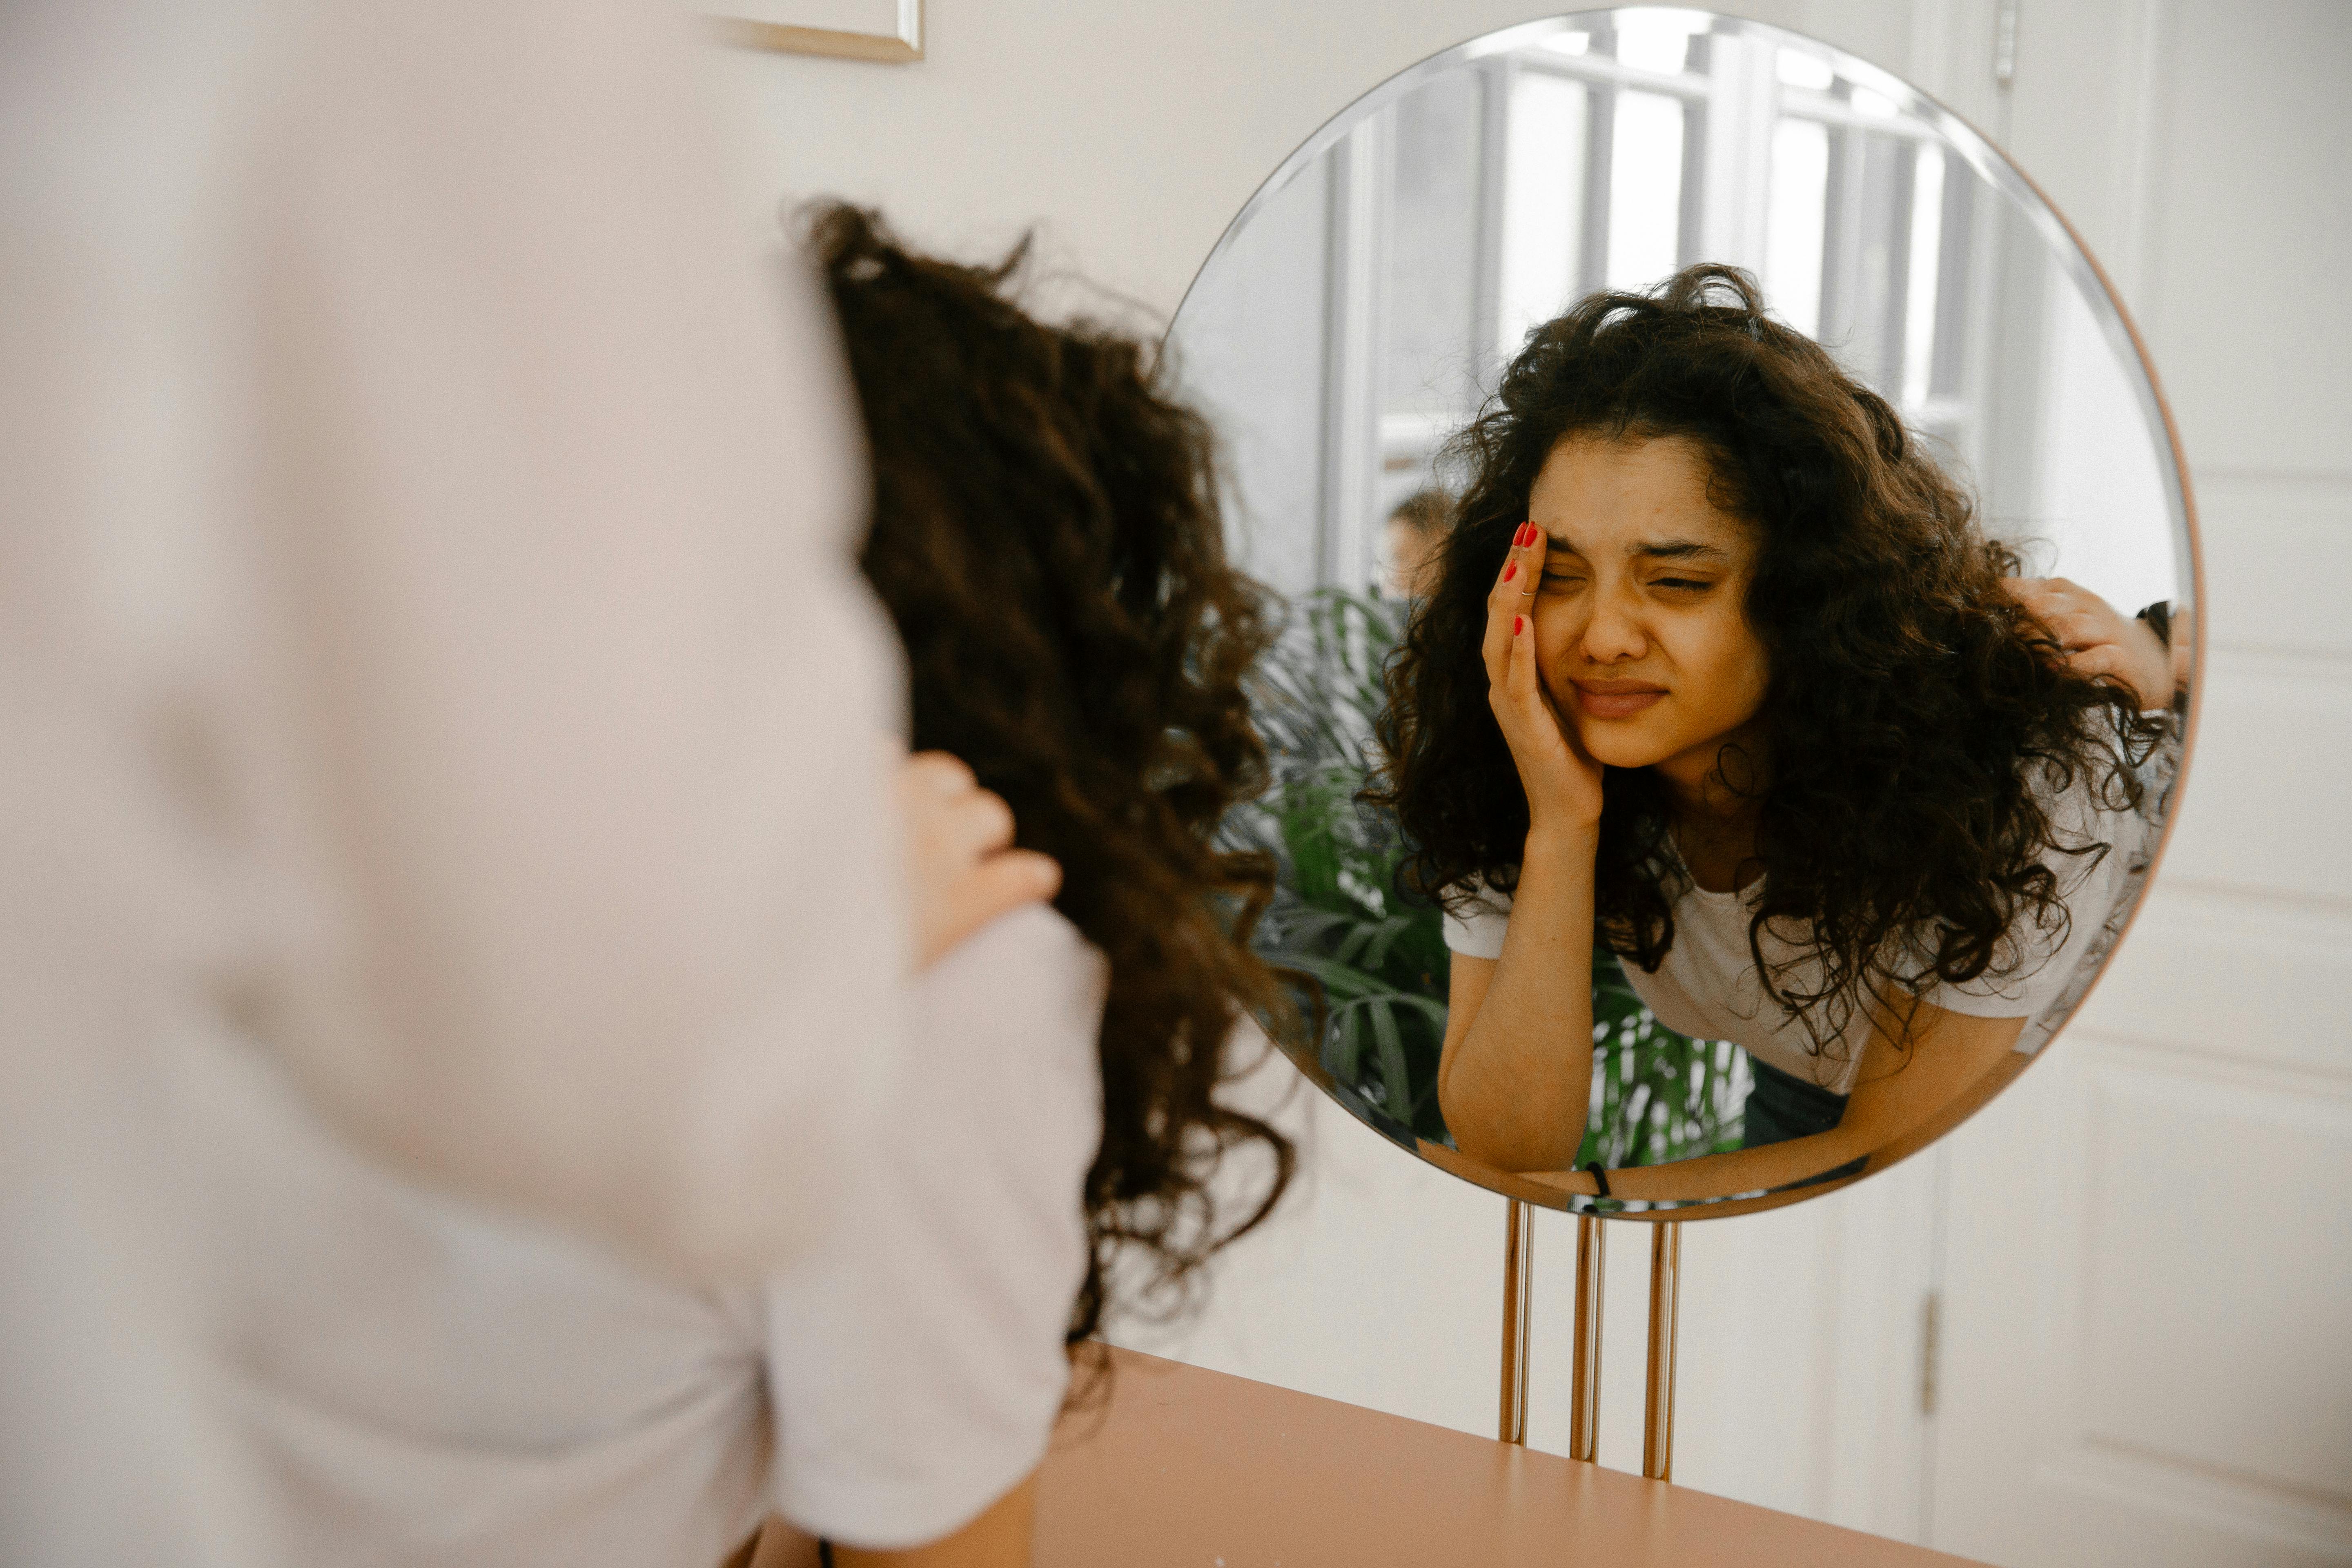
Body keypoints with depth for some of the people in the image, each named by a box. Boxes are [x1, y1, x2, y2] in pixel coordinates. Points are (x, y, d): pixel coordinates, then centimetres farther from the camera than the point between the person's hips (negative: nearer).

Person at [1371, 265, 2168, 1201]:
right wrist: (1558, 831, -35)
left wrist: (1586, 1193, -28)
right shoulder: (1506, 762, -20)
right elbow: (1505, 1156, -24)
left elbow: (1895, 1157, -22)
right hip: (1795, 1115, 2)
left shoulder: (2016, 777, -29)